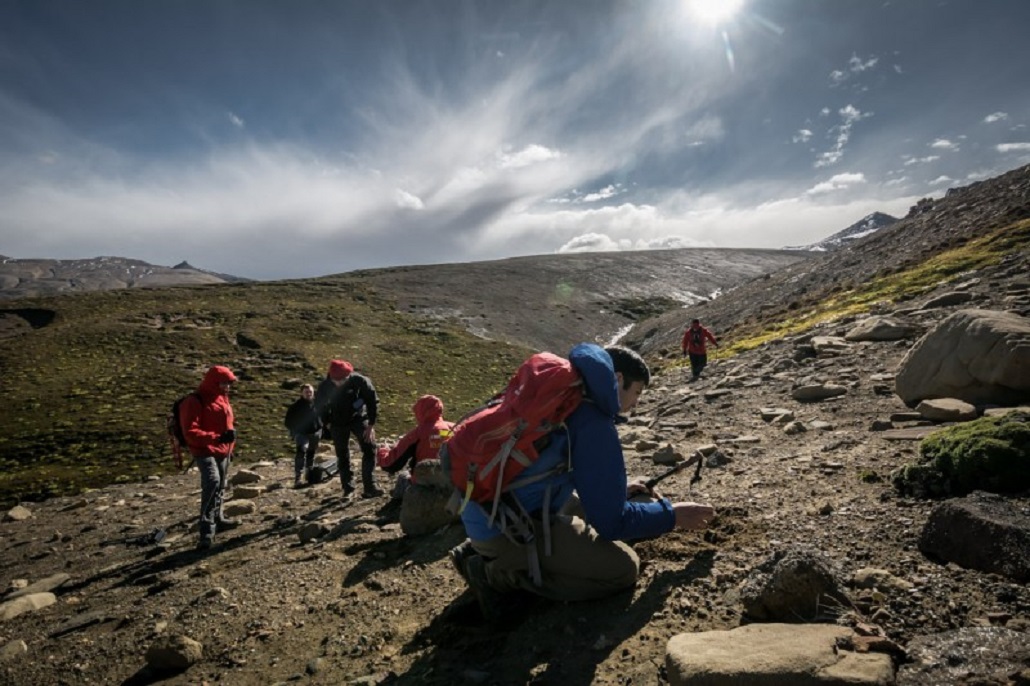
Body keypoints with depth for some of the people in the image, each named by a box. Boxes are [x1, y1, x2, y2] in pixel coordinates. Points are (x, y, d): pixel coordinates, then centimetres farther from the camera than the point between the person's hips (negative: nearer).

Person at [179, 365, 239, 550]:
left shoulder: (222, 398, 10)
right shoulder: (194, 402, -17)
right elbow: (190, 432, -24)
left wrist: (229, 445, 22)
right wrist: (217, 438, -32)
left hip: (222, 451, 9)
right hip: (205, 451, -9)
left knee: (220, 486, 20)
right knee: (212, 482, -27)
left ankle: (217, 520, 38)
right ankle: (207, 530, -25)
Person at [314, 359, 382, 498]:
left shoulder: (360, 381, -25)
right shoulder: (325, 386, -19)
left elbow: (372, 401, -13)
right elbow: (320, 406, 1)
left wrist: (371, 425, -13)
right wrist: (328, 424, -2)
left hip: (359, 418, -1)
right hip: (338, 423, 1)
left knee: (369, 449, -13)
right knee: (342, 456, 4)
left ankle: (369, 487, -9)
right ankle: (348, 489, 16)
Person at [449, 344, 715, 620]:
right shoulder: (594, 424, -17)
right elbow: (610, 522, -14)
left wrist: (617, 489, 26)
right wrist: (673, 515, 0)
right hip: (501, 524, -10)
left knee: (585, 504, 29)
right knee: (623, 568, -7)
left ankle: (485, 548, 15)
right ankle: (498, 574, -4)